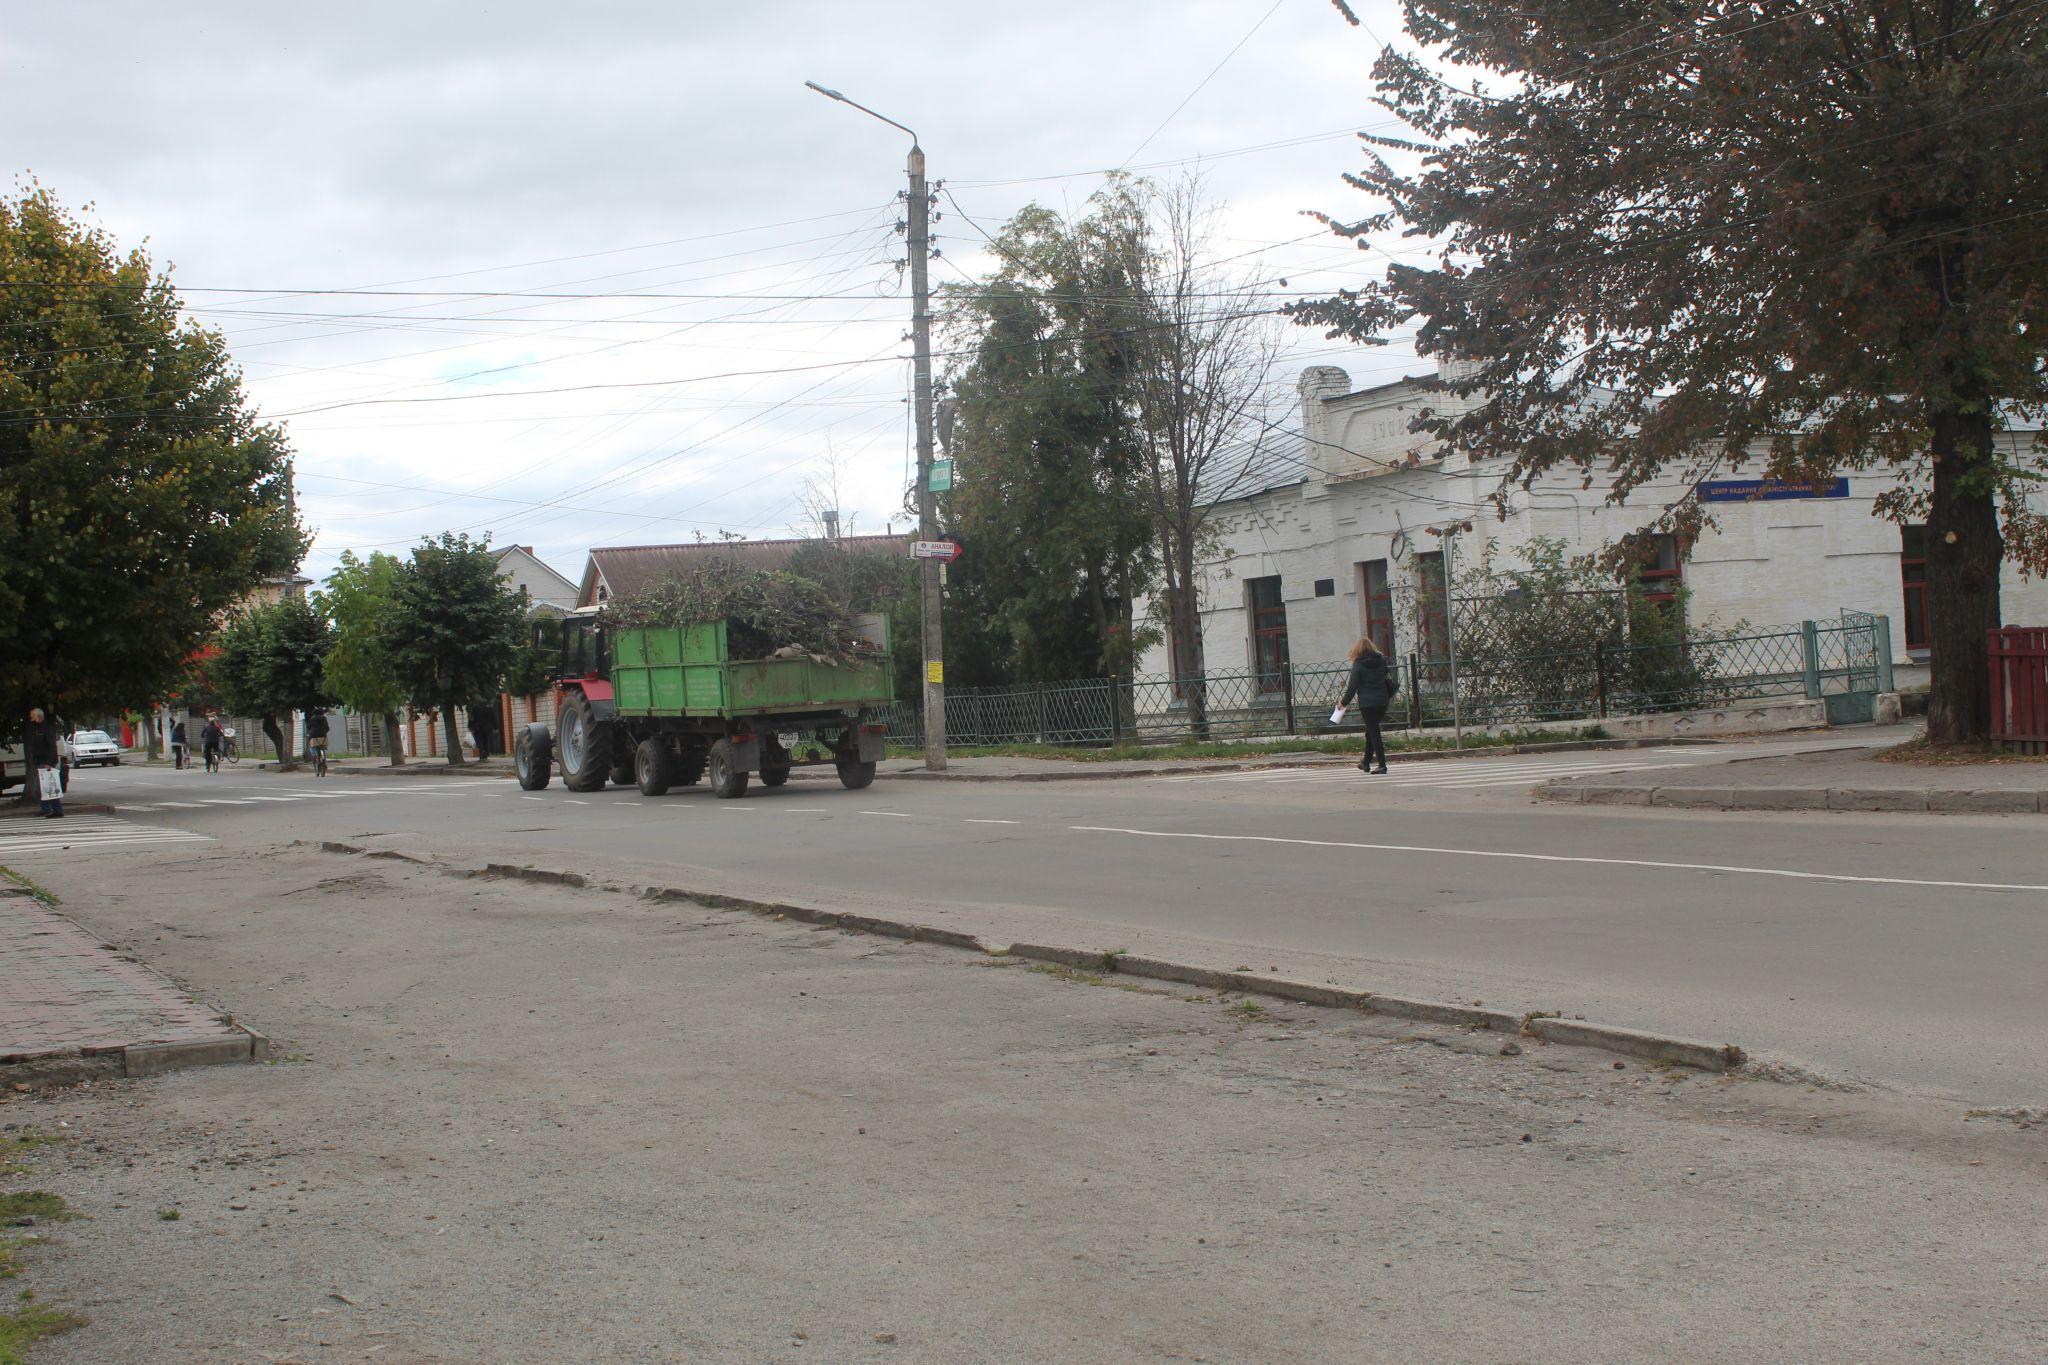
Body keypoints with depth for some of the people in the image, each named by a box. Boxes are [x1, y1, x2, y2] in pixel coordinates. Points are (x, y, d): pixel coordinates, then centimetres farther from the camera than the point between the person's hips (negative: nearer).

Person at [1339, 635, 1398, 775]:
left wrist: (1344, 702, 2)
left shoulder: (1358, 665, -8)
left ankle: (1382, 765, -8)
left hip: (1367, 703, -5)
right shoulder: (1381, 661, 6)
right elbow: (1387, 676, 13)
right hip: (1382, 701, 5)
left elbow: (1352, 686, -8)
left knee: (1373, 732, -2)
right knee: (1372, 731, 18)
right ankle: (1366, 762, 27)